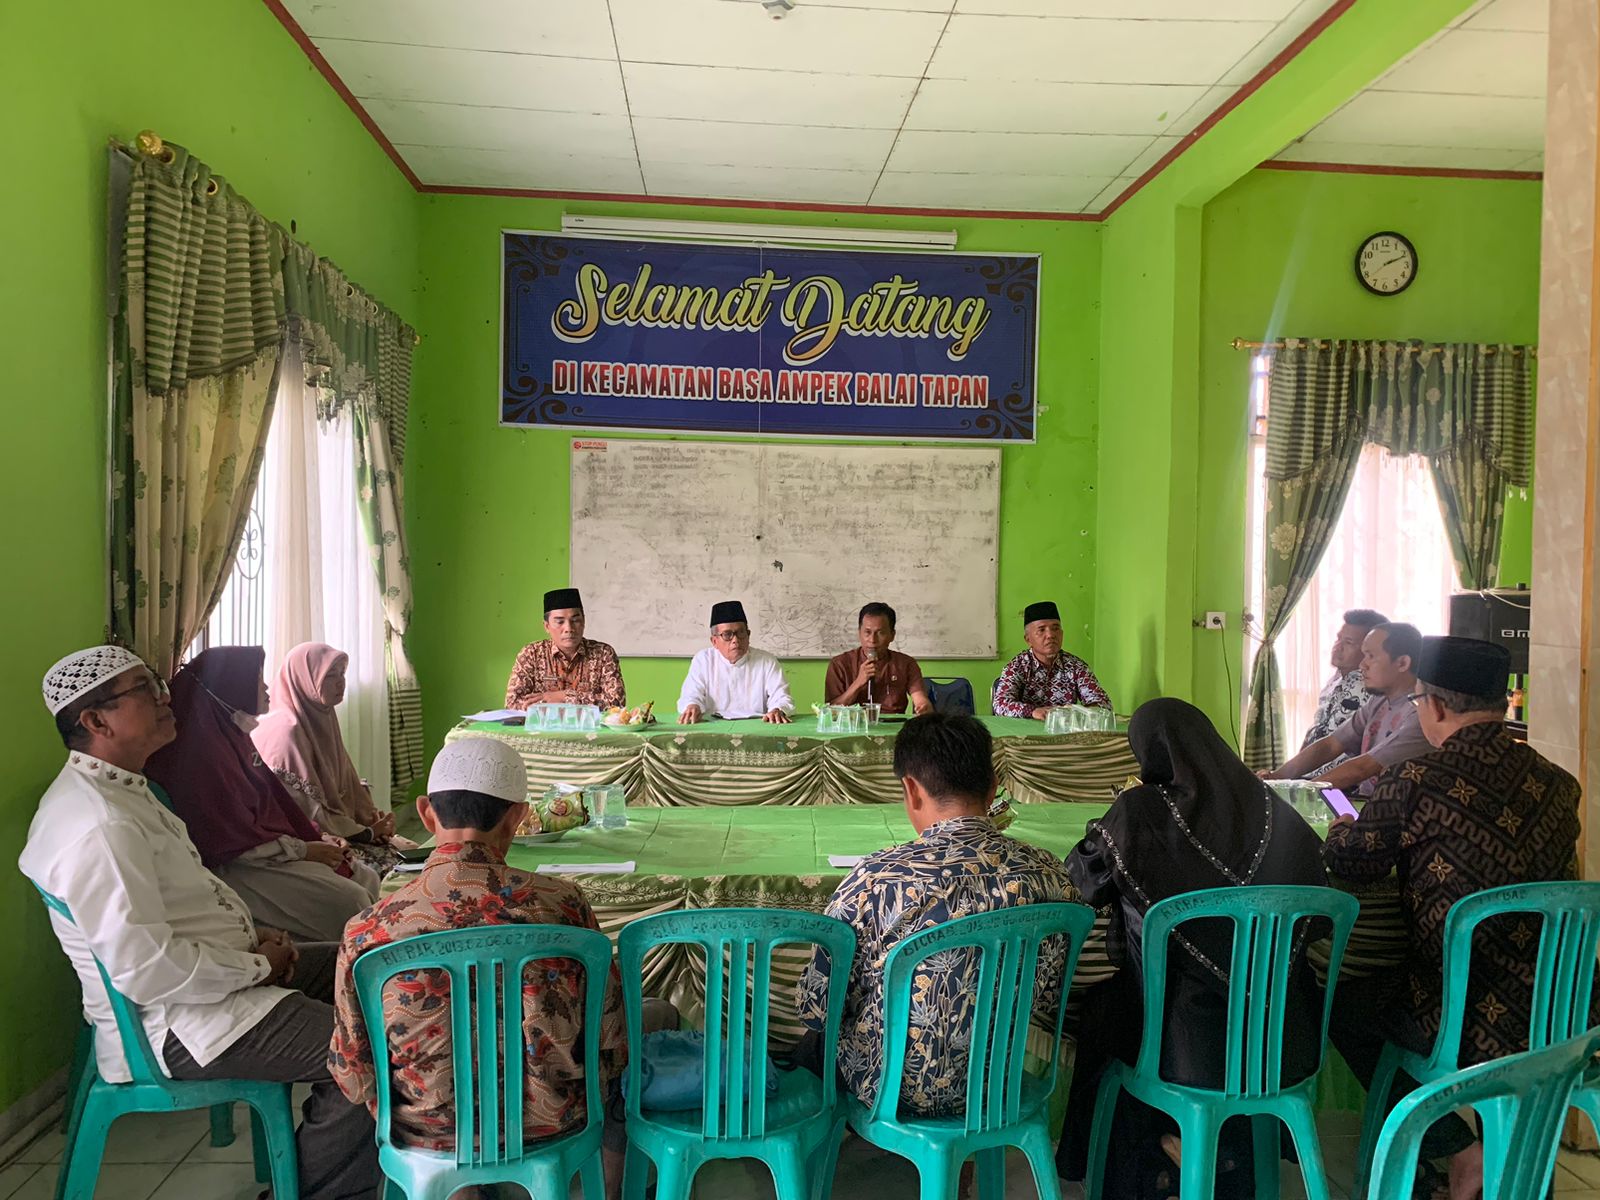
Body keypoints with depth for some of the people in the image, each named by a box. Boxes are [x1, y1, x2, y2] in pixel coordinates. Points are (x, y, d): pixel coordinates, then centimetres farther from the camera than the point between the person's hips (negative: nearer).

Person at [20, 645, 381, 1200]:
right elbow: (149, 971, -29)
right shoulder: (100, 827, -27)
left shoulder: (121, 790, 9)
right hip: (175, 1024, -11)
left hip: (219, 973, 11)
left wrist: (254, 933, 6)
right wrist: (255, 966, -15)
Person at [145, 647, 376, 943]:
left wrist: (318, 836, 8)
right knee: (349, 900, -22)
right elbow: (235, 836, -20)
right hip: (235, 867, -10)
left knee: (367, 880, 2)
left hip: (268, 848, 10)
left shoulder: (233, 733, 12)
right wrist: (303, 849, -13)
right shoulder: (203, 749, -19)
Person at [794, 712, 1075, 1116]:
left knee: (815, 1042, 27)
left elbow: (817, 1009, -17)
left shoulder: (876, 879, -26)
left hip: (895, 1088, -4)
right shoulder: (1048, 873, -13)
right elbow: (1050, 1006, -1)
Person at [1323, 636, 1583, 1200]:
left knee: (1338, 1004, 16)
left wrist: (1340, 829, 22)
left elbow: (1349, 864, -2)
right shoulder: (1557, 783, 0)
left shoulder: (1413, 784, -18)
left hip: (1475, 1025, -6)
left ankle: (1459, 1151, 16)